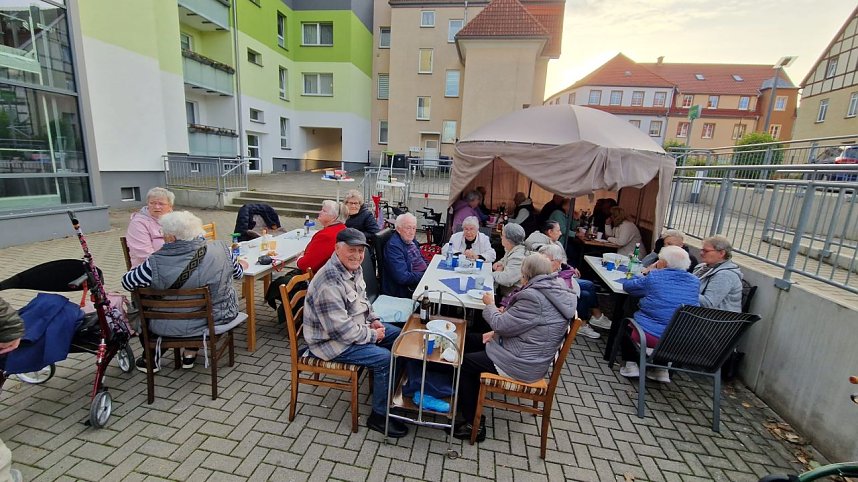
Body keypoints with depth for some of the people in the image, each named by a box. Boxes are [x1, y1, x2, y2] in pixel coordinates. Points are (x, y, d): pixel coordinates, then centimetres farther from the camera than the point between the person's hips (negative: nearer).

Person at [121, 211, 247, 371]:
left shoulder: (156, 263, -23)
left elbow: (127, 283, -7)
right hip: (219, 316, 2)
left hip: (172, 327, -2)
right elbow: (238, 273, 0)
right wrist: (241, 265, 23)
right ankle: (190, 353, 39)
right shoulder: (221, 249, -16)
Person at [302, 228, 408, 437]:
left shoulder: (354, 268, 0)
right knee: (385, 358, -20)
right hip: (331, 341, -10)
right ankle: (379, 416, 2)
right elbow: (340, 328, -30)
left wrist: (374, 319, 2)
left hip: (355, 327, 10)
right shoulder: (329, 282, -31)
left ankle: (386, 387, 28)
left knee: (397, 336, 10)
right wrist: (372, 335, -18)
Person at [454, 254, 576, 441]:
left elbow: (501, 324, -21)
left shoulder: (533, 297, -28)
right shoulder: (556, 292, 4)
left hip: (521, 366, -10)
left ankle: (474, 424, 12)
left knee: (462, 363, 2)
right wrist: (496, 333, 5)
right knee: (469, 340, 16)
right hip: (532, 357, 10)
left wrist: (490, 305, -2)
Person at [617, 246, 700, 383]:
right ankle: (663, 369, 28)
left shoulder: (654, 277, -11)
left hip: (649, 335, -4)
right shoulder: (695, 282, 2)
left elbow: (627, 285, 4)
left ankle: (631, 365, 21)